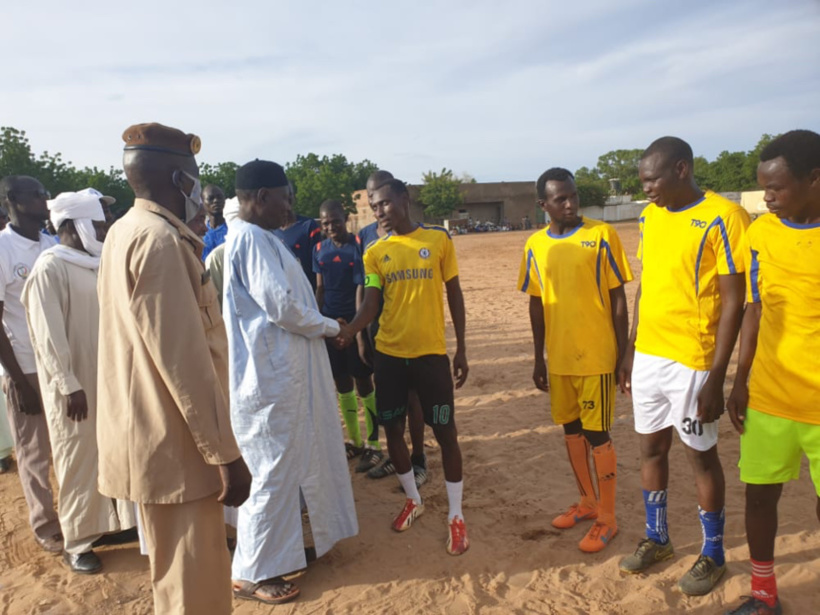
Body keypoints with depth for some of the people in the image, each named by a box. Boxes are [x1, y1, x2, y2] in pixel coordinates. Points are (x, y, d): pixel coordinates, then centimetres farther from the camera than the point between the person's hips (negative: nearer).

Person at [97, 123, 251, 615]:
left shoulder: (127, 232, 12)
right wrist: (226, 454, -20)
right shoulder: (160, 240, -19)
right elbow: (183, 358, -24)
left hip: (153, 437, 10)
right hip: (174, 444, -10)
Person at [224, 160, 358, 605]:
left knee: (297, 462, 21)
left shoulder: (260, 237, 14)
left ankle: (290, 543, 39)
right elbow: (281, 305, -22)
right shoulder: (249, 238, -18)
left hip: (288, 370, 10)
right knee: (274, 471, 1)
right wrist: (329, 326, -7)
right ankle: (252, 574, 18)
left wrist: (323, 326, 8)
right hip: (272, 375, -10)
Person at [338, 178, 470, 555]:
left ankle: (456, 515, 19)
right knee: (393, 430, 11)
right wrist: (348, 331, -24)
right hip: (388, 353, 3)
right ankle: (413, 499, 34)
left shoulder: (438, 239, 0)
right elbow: (371, 303, -4)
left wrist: (461, 349, 1)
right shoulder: (375, 253, 4)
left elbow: (454, 294, 4)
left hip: (432, 352, -2)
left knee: (445, 432, 2)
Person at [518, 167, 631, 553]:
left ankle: (607, 518, 20)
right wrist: (538, 358, 11)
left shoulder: (601, 235, -7)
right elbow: (536, 305, 10)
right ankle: (588, 502, 35)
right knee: (571, 430, 16)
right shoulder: (535, 245, 4)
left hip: (596, 357, -4)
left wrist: (624, 354, -6)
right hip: (559, 358, 5)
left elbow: (618, 299, -5)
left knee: (597, 434, 3)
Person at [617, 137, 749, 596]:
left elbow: (733, 301, -13)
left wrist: (716, 378, -16)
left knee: (701, 454, 8)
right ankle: (657, 539, 34)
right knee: (652, 448, 15)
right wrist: (630, 351, 14)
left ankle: (714, 554, 29)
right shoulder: (650, 216, 8)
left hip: (692, 361, -6)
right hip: (648, 356, 6)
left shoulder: (723, 217, -12)